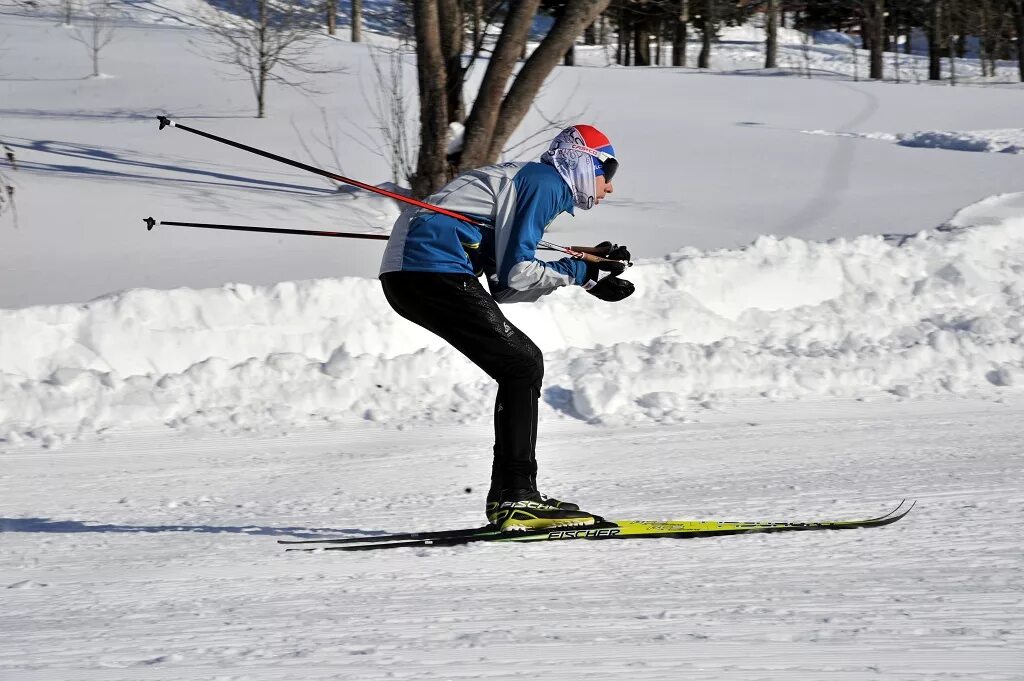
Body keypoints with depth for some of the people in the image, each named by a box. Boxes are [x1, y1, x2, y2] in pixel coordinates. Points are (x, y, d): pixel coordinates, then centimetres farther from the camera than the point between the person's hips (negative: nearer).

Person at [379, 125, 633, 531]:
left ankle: (510, 496, 11)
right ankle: (516, 497, -12)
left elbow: (502, 281, 19)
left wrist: (590, 272, 14)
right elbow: (513, 275, -13)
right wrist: (581, 272, -3)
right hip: (432, 272, -10)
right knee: (523, 365, -7)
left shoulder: (527, 179, 25)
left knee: (521, 367, 13)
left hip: (407, 278, 10)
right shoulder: (545, 183, -4)